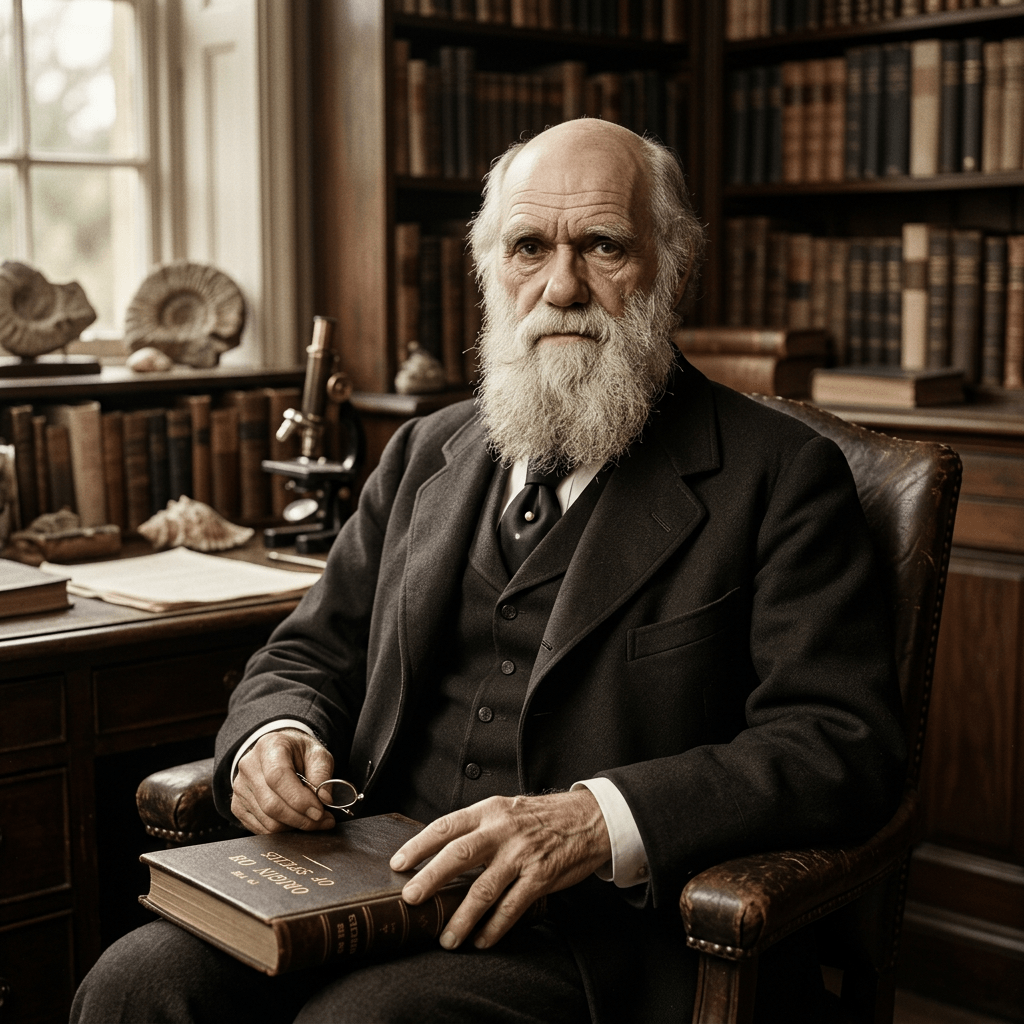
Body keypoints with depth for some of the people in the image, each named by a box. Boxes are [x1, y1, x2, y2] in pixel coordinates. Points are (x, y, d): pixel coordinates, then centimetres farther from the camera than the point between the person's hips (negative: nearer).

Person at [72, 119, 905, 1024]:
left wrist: (597, 822, -25)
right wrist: (274, 736, -4)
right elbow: (311, 656, 21)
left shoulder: (780, 475, -1)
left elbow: (846, 744, -11)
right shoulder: (426, 455, 17)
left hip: (610, 931, -5)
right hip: (377, 889, 5)